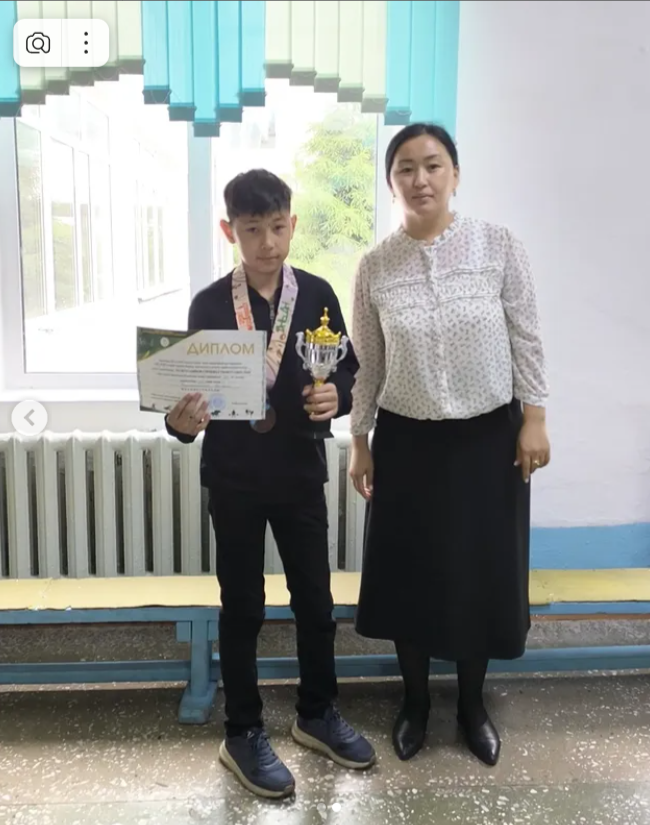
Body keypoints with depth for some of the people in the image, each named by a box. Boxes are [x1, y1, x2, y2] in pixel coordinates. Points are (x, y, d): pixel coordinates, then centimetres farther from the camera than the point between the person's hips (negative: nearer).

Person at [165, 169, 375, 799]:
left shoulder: (317, 294, -2)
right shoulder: (208, 304, -6)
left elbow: (348, 369, 4)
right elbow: (191, 385, -3)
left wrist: (338, 396, -17)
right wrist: (182, 421, -24)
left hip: (300, 471, 2)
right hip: (233, 475, -1)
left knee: (315, 598, 13)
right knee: (242, 607, 10)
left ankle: (317, 713, 35)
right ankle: (243, 734, 27)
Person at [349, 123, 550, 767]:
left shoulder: (499, 246, -6)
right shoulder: (374, 267, -3)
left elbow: (526, 339, -2)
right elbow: (367, 365, 3)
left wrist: (533, 419, -6)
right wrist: (359, 442, 3)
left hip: (488, 435, -1)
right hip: (407, 440, 1)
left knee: (482, 570, 10)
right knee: (408, 573, 10)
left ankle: (472, 704, 33)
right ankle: (415, 702, 33)